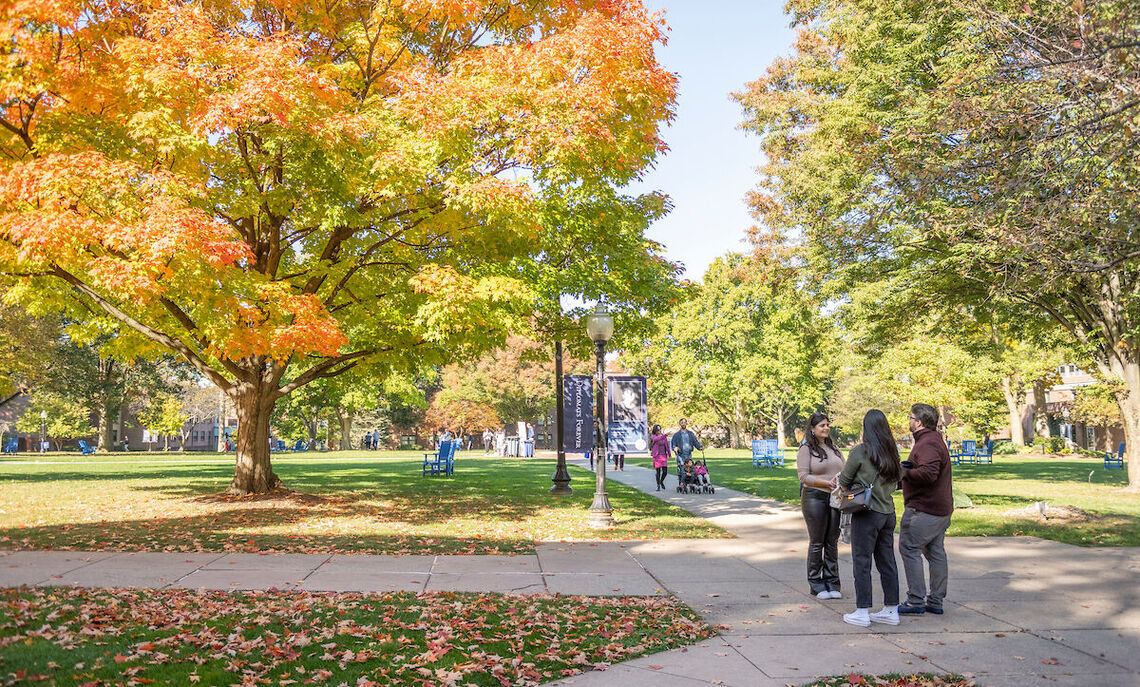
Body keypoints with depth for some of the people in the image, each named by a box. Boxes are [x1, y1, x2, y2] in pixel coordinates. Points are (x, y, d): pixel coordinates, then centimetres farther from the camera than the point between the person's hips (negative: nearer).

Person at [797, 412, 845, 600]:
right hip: (815, 498, -5)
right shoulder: (806, 450, -4)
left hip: (835, 499, 5)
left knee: (832, 542, 8)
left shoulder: (833, 448, 15)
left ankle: (831, 582, 17)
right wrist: (828, 483, -19)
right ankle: (816, 584, 10)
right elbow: (804, 476, -12)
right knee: (816, 542, 1)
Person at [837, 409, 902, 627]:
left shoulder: (860, 452, -13)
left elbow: (844, 481, -4)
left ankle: (862, 613, 5)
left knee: (862, 562, 1)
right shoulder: (892, 453, 5)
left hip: (867, 513, -6)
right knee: (887, 562, 13)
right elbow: (895, 484, 13)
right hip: (888, 513, 6)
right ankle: (891, 610, 19)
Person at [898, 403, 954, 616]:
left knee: (909, 549, -5)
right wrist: (908, 468, 9)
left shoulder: (927, 443, -18)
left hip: (924, 509, -11)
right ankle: (935, 602, 18)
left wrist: (906, 473, -17)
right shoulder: (934, 440, 18)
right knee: (936, 552, 12)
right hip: (940, 508, 11)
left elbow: (928, 473, -31)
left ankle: (916, 601, -3)